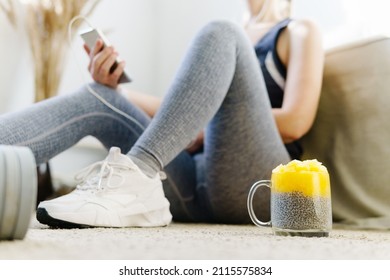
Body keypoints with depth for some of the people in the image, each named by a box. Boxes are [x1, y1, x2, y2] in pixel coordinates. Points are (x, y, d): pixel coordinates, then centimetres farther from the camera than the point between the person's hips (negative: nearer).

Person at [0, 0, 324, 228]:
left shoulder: (300, 32, 15)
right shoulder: (230, 42, 31)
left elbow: (294, 121, -2)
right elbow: (185, 113, 20)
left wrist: (203, 130, -3)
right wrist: (112, 88, 8)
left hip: (251, 183, -5)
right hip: (192, 183, 5)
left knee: (220, 36, -20)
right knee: (97, 99, -6)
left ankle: (134, 177, -39)